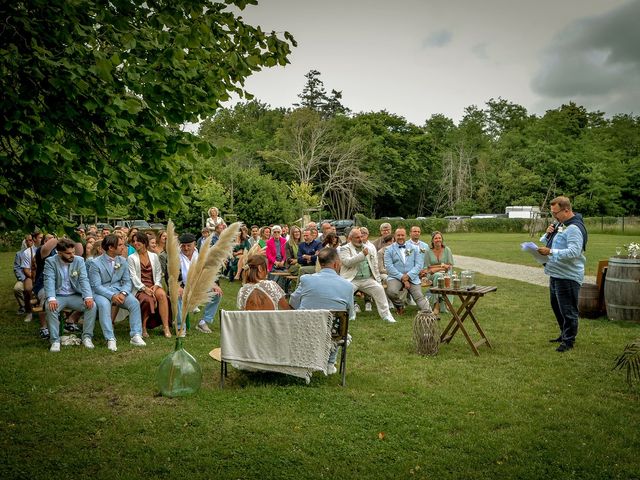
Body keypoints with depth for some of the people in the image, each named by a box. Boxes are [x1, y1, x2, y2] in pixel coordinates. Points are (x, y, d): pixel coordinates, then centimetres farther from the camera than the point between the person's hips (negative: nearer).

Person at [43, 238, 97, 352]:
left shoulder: (79, 260, 0)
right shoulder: (50, 262, -6)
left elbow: (84, 280, -8)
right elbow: (49, 281, -18)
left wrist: (88, 296, -26)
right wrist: (51, 298, -37)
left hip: (75, 296, 2)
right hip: (58, 296, -2)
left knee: (92, 305, -24)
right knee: (50, 307, -33)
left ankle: (87, 337, -11)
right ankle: (55, 340, -20)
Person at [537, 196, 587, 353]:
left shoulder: (574, 228, -18)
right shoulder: (559, 224, 12)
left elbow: (574, 252, -28)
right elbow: (544, 243, 19)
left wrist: (550, 252, -31)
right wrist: (547, 234, -2)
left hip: (568, 277, -10)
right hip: (556, 274, 10)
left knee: (568, 310, 0)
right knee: (557, 306, 20)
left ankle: (569, 341, 11)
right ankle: (564, 334, 35)